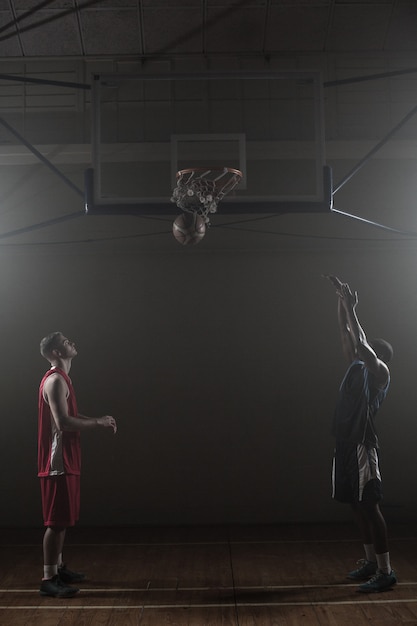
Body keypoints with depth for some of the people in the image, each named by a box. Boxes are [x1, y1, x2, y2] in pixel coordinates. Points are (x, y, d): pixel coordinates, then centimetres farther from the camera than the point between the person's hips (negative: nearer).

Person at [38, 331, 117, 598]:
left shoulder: (62, 379, 16)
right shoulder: (55, 380, -17)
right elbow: (63, 422, -25)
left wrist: (98, 420, 10)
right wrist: (97, 423, -15)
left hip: (66, 459, 10)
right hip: (58, 460, -10)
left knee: (64, 518, 17)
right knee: (57, 521, -6)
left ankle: (59, 568, 27)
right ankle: (48, 579, -1)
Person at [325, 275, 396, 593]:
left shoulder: (379, 372, -6)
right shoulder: (357, 366, 16)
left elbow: (361, 345, -20)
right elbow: (346, 334, 18)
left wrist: (351, 308, -15)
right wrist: (342, 301, 13)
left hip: (362, 445, -9)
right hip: (346, 443, 9)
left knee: (369, 505, -8)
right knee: (357, 506, 14)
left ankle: (386, 571, -3)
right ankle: (371, 561, 25)